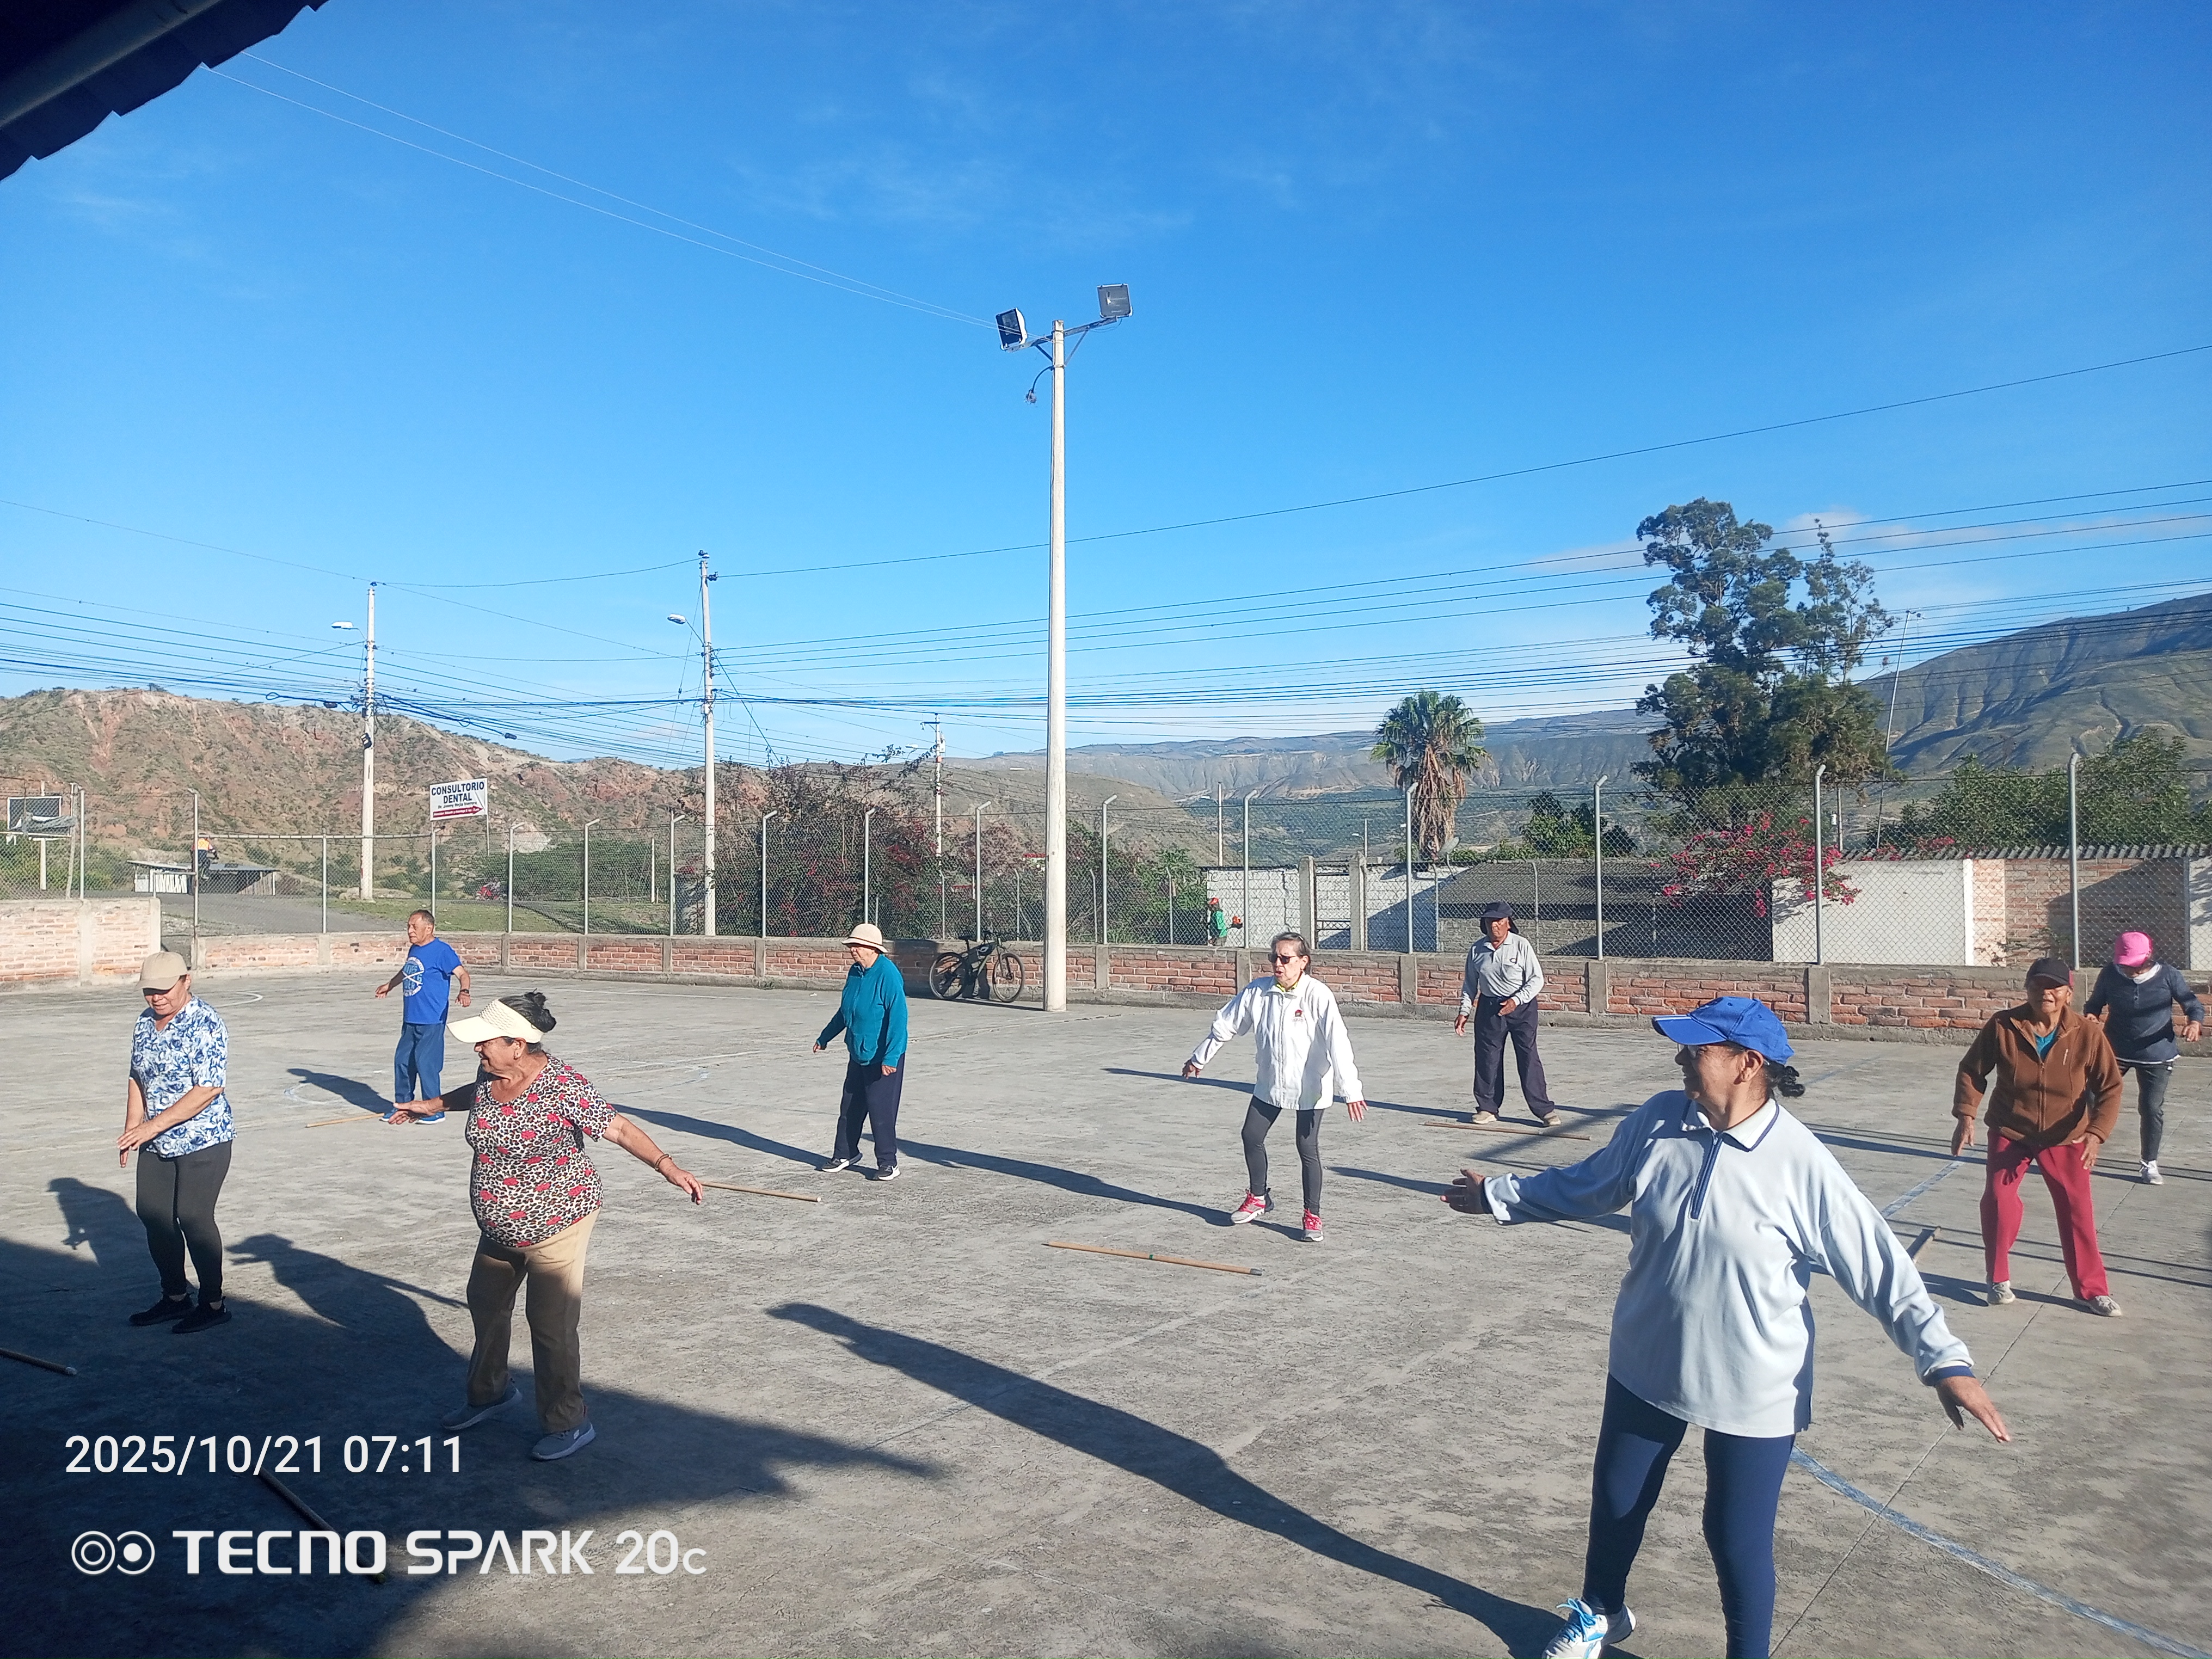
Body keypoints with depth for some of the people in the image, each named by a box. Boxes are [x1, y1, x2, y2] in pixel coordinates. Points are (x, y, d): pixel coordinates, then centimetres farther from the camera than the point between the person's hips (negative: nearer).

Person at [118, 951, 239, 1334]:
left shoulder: (206, 1025, -18)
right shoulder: (144, 1023, 7)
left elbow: (208, 1090, -23)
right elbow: (138, 1079, 17)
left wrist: (153, 1125, -24)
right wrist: (131, 1130, 8)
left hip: (203, 1143, -8)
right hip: (156, 1144, 8)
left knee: (193, 1217, -6)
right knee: (153, 1214, 11)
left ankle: (214, 1303, 8)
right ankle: (175, 1296, 27)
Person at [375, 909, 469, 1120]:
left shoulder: (442, 950, -11)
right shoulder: (414, 950, 13)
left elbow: (462, 973, -18)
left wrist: (464, 991, -38)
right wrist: (389, 985, 49)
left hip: (431, 1021, -8)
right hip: (410, 1019, 8)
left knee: (425, 1062, -8)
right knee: (402, 1060, 12)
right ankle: (402, 1105, 26)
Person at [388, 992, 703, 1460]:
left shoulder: (563, 1087, -27)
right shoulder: (491, 1080, -4)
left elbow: (619, 1128, -28)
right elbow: (474, 1094, 21)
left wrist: (666, 1165, -41)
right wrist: (430, 1106, 37)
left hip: (555, 1227, -8)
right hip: (499, 1229, 9)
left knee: (551, 1326, -2)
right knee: (486, 1305, 24)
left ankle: (569, 1425, 16)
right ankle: (490, 1391, 49)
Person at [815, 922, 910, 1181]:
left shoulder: (888, 975, -19)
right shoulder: (854, 972, 7)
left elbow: (898, 1018, -24)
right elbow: (844, 1012, 22)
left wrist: (891, 1057, -29)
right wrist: (824, 1038, 31)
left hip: (883, 1059, -8)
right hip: (857, 1055, 8)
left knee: (881, 1111, -4)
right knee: (849, 1107, 15)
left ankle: (888, 1163, 8)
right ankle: (845, 1155, 30)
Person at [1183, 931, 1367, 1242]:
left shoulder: (1317, 995, -20)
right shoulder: (1258, 991, -7)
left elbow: (1338, 1043, -26)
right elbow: (1225, 1025, 6)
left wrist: (1351, 1091, -32)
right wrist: (1199, 1058, 16)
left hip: (1310, 1086, -5)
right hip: (1270, 1083, 5)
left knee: (1308, 1149, -2)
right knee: (1252, 1137, 10)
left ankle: (1313, 1216, 15)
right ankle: (1258, 1198, 33)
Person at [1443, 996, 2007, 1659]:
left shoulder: (1800, 1164, -22)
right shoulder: (1657, 1121, -9)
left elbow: (1879, 1267, -17)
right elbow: (1583, 1186, 7)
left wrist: (1945, 1360, -23)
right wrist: (1498, 1195, 14)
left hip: (1753, 1396, -5)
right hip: (1646, 1368, 5)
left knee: (1738, 1540, 5)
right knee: (1615, 1500, 21)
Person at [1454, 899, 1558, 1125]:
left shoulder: (1522, 946, -7)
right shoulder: (1477, 950, 4)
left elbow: (1537, 980, -7)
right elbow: (1470, 983, 13)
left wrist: (1516, 1000, -18)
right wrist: (1464, 1011, 5)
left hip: (1522, 1007, -4)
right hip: (1489, 1007, 4)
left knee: (1529, 1058, -4)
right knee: (1487, 1058, 5)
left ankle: (1544, 1109, 3)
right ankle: (1488, 1107, 18)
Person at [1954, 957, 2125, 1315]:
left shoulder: (2088, 1034, -16)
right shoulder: (2003, 1026, -16)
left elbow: (2110, 1088, -12)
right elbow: (1972, 1070, -3)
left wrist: (2095, 1134, -25)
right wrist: (1966, 1116, -11)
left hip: (2065, 1138, 0)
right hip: (2010, 1132, 0)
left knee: (2078, 1211, 2)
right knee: (1998, 1202, -5)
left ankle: (2092, 1289, 18)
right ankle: (1999, 1280, 15)